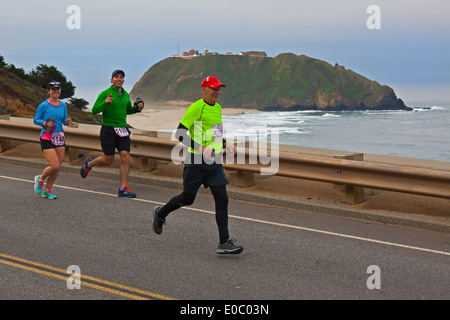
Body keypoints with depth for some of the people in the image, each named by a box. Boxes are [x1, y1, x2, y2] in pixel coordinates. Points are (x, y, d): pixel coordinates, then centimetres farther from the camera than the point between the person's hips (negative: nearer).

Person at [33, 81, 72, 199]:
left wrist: (67, 121, -7)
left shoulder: (63, 105, 7)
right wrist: (45, 123, -20)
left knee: (57, 168, 4)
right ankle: (40, 179, 16)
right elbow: (35, 120, -2)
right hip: (47, 139, -6)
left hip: (59, 138, 6)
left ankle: (47, 190, 20)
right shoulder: (44, 105, -9)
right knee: (55, 166, -13)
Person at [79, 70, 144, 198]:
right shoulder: (105, 94, -6)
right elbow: (94, 110, -12)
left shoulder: (126, 95, 12)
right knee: (108, 160, 1)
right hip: (108, 129, -5)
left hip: (122, 130, 5)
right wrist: (105, 102, -28)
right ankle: (89, 164, 33)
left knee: (125, 158, -8)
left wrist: (137, 108, 5)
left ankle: (123, 189, -2)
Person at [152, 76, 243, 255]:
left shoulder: (218, 108, 13)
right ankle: (160, 214, 38)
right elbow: (180, 134, -16)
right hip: (196, 161, -6)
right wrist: (200, 148, -26)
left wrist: (225, 145, 12)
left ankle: (224, 243, -4)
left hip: (214, 162, 6)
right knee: (187, 198, 8)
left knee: (222, 200, -4)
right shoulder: (196, 108, -12)